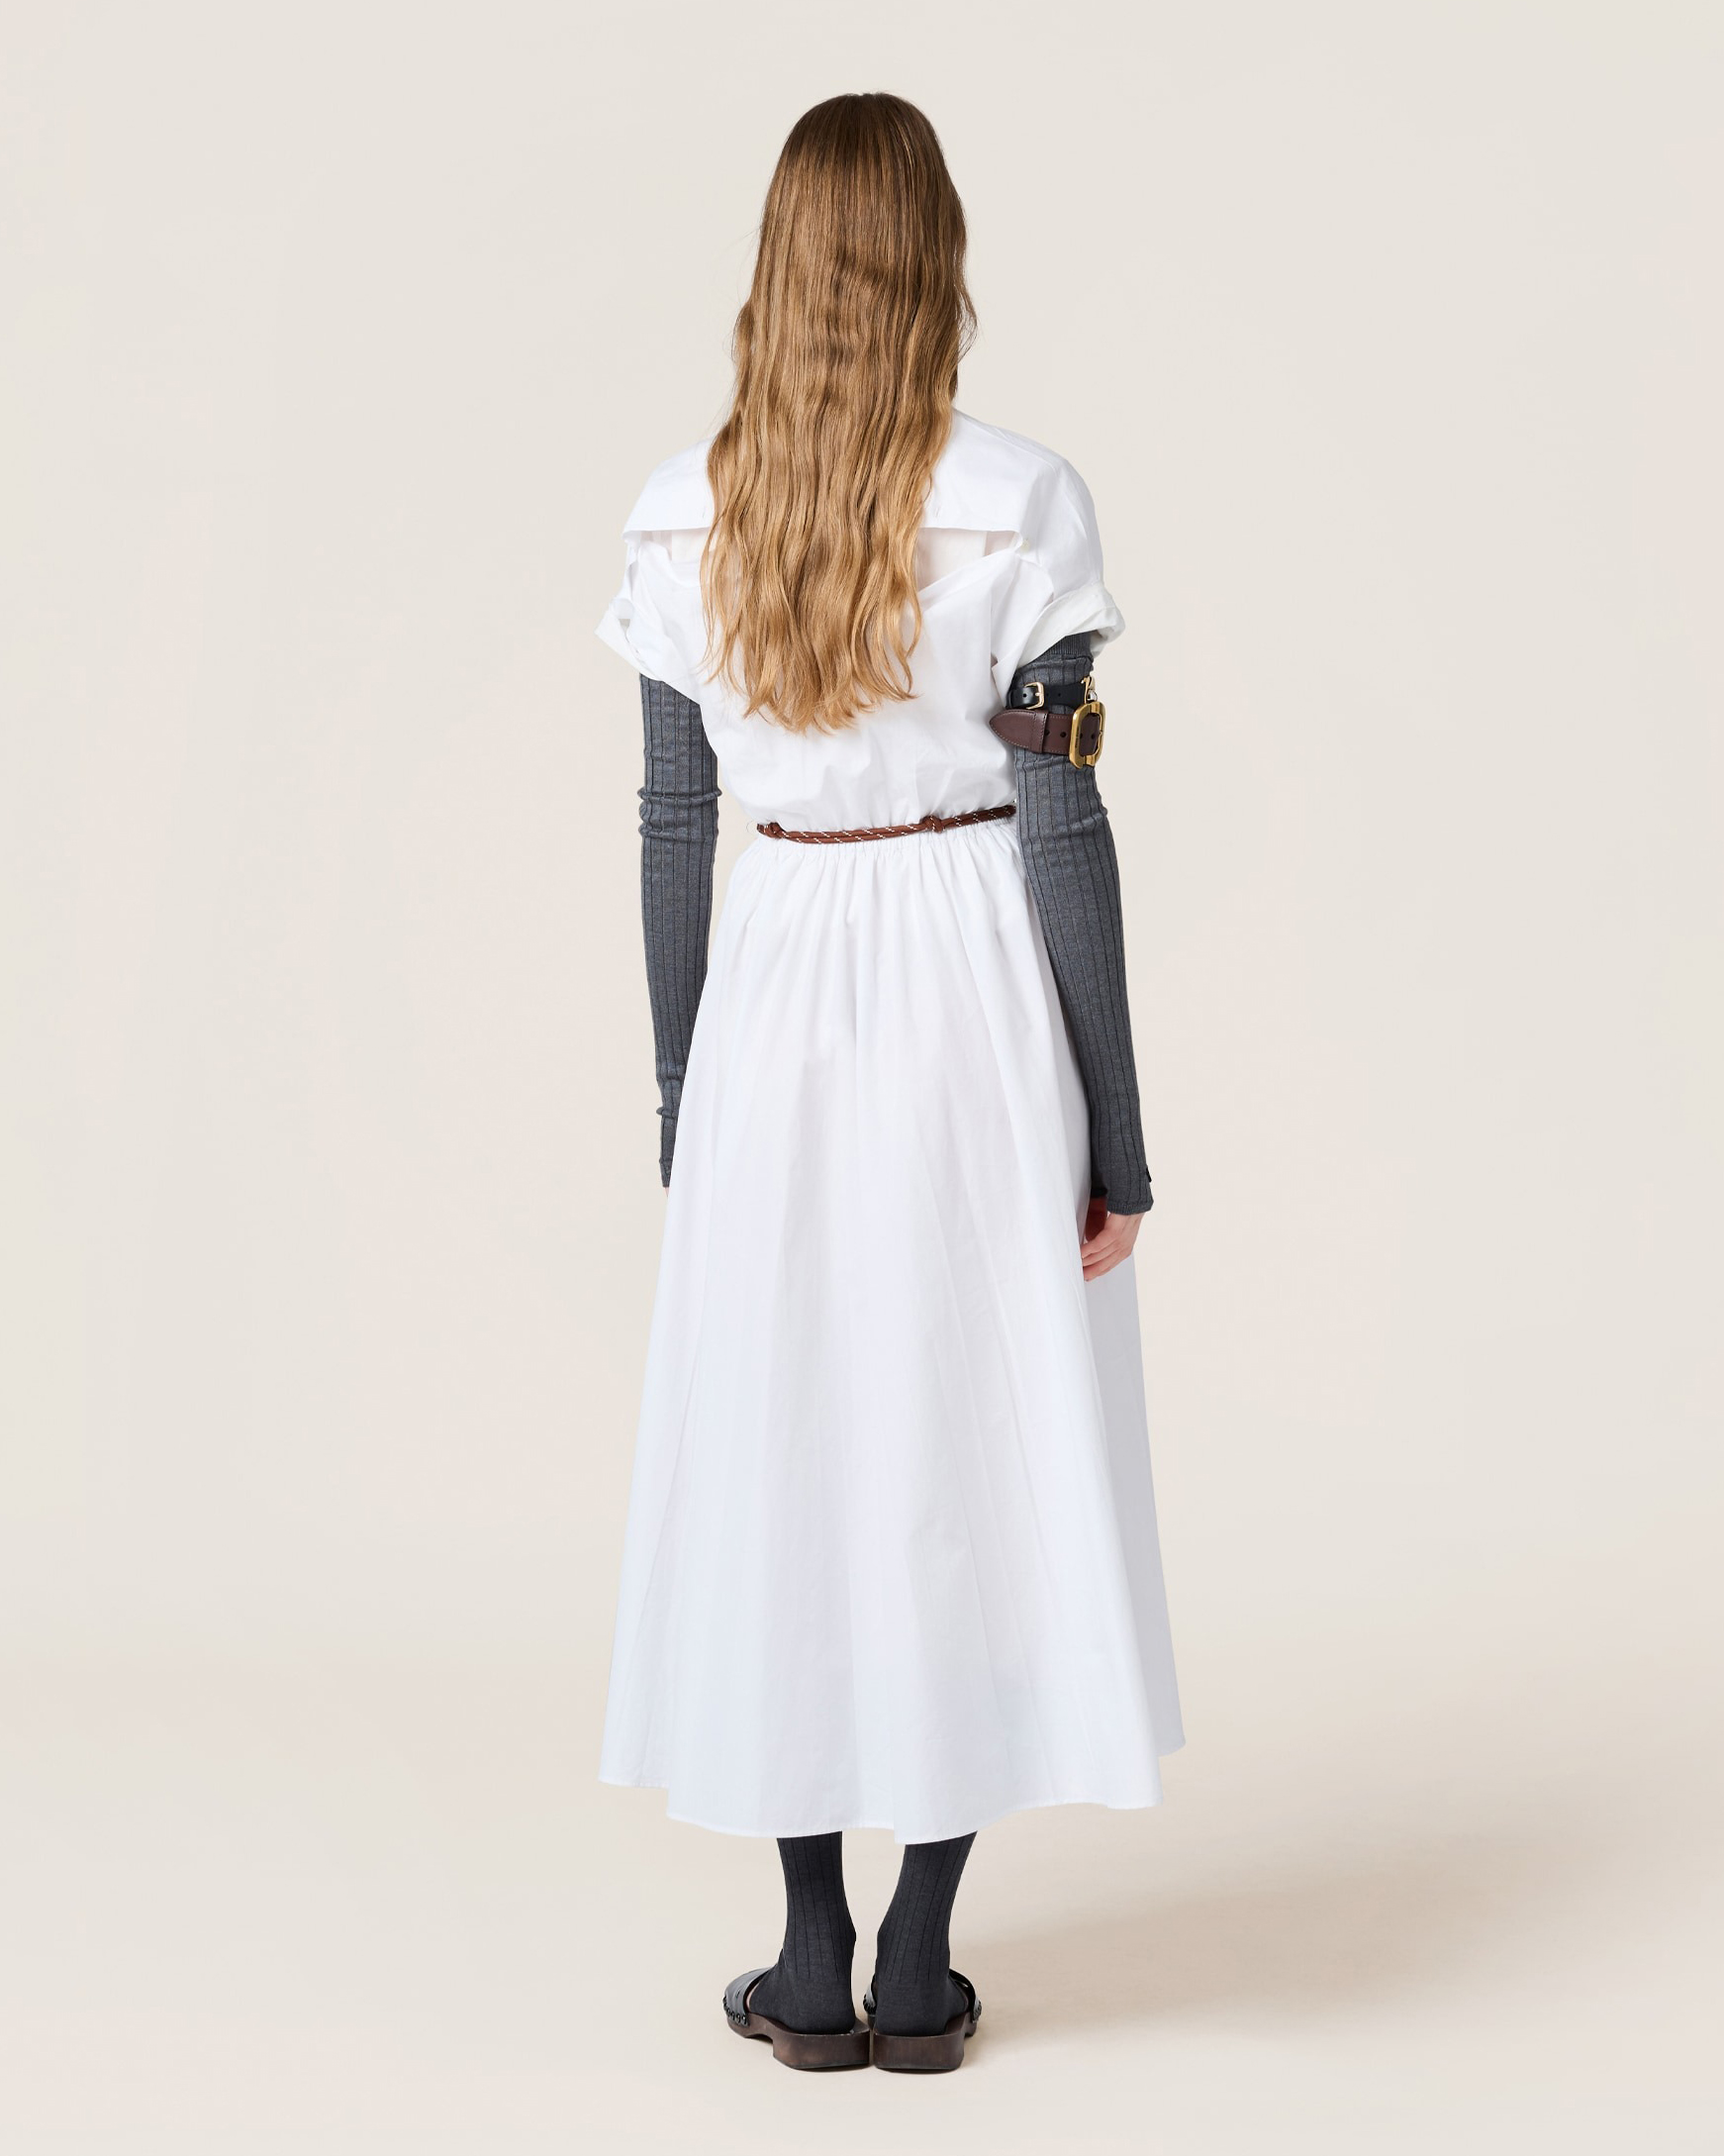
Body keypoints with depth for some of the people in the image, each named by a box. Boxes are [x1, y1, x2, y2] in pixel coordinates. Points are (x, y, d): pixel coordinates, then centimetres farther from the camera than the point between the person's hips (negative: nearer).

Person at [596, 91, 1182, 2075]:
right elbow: (1066, 831, -9)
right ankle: (920, 1965, 13)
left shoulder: (681, 514, 1)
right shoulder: (1019, 506, -9)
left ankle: (813, 1964, 16)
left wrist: (679, 1101, 13)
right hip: (978, 1005, -2)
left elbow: (672, 819, 4)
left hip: (770, 1007, 3)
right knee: (975, 1452, 7)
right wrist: (1117, 1135, -3)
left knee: (776, 1455, 10)